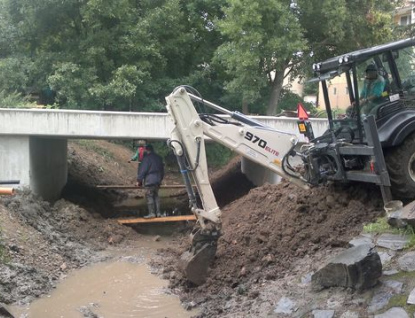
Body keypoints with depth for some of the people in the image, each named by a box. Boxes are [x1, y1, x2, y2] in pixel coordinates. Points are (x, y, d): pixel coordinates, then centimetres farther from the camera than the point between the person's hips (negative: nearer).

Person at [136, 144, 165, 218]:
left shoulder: (147, 158, -11)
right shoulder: (158, 158, 15)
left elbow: (142, 170, -14)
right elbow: (162, 170, 22)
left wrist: (139, 180, -9)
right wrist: (160, 179, 30)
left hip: (149, 180, -8)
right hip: (157, 180, 8)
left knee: (149, 196, -3)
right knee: (156, 196, 14)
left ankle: (152, 213, -5)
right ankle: (158, 212, 14)